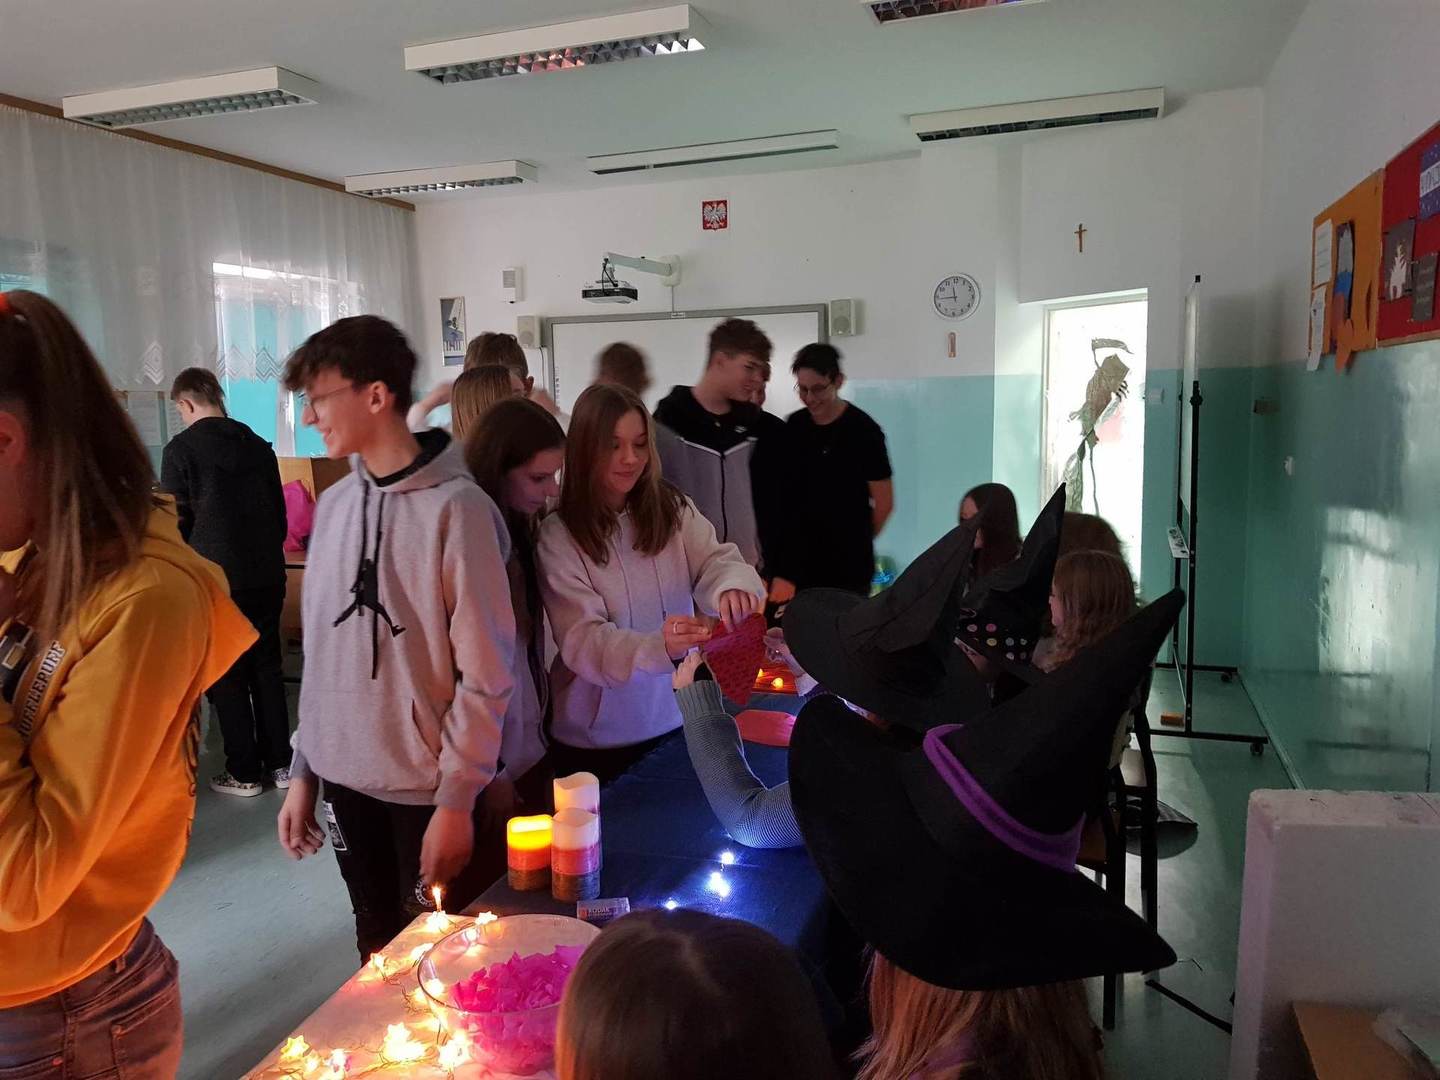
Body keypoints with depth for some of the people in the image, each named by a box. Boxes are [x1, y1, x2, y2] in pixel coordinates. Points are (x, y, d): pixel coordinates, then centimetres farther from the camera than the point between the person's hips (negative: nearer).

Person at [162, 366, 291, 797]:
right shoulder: (259, 446, 7)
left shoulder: (181, 449, -8)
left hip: (216, 579, -5)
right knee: (267, 667, 13)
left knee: (227, 677, 6)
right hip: (267, 575, 5)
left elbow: (175, 522, -8)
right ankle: (280, 763, 19)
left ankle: (244, 772, 13)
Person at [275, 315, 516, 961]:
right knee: (377, 955, 20)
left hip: (428, 787, -5)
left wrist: (457, 798, -13)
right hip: (345, 776, 5)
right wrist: (303, 770, 9)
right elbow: (321, 651, 10)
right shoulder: (335, 504, 3)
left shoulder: (456, 507, -15)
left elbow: (485, 673, -14)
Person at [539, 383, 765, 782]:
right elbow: (581, 640, -22)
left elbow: (718, 560, -15)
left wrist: (734, 586, -40)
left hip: (677, 721, 4)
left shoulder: (674, 509, -2)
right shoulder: (559, 535, -14)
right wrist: (658, 648, -41)